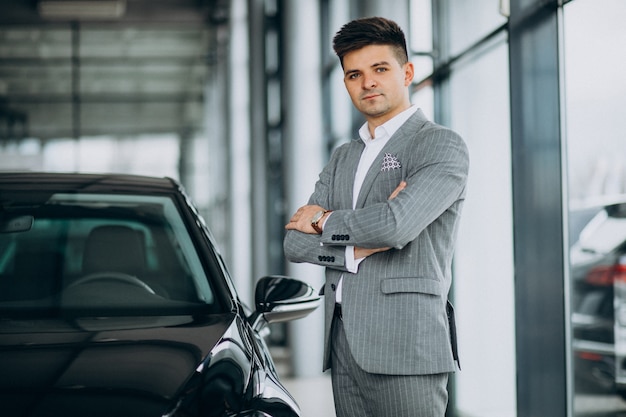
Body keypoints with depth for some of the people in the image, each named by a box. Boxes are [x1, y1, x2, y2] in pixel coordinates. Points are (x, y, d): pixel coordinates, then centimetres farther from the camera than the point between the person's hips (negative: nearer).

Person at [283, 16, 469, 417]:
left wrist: (325, 222, -1)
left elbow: (396, 225, -18)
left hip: (404, 344, -7)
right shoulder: (343, 159, 20)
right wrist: (357, 248, -8)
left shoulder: (442, 145, -3)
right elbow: (295, 242, 11)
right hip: (344, 342, 7)